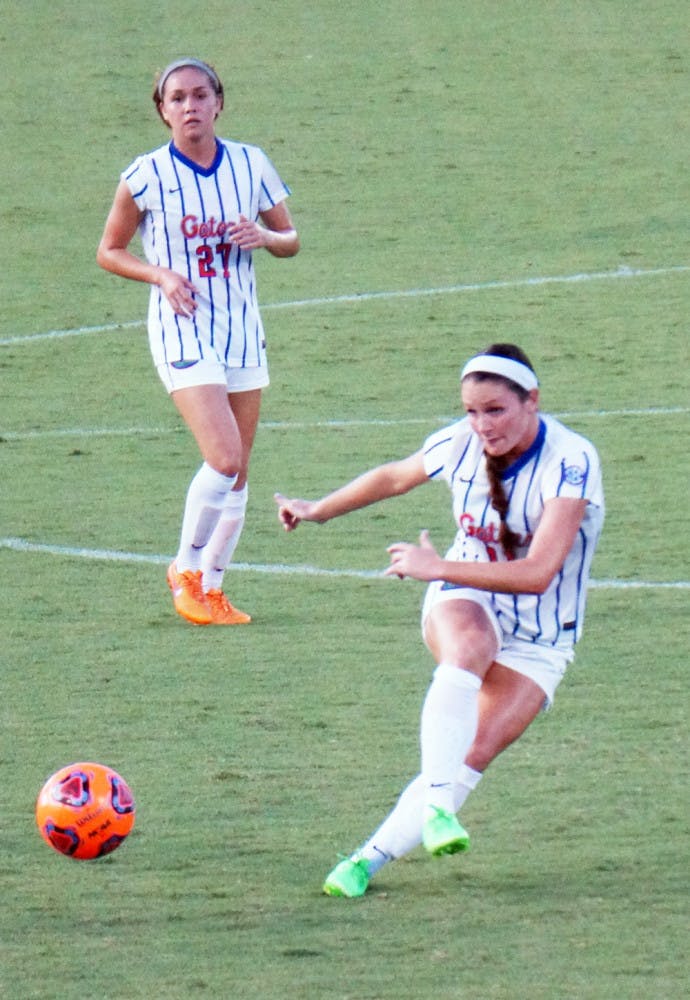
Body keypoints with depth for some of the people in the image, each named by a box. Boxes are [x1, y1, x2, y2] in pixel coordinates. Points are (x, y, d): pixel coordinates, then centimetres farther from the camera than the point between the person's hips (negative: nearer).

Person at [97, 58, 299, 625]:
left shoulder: (251, 164, 3)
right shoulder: (147, 177, -6)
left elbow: (291, 240, 12)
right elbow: (109, 251, 4)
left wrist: (264, 237, -10)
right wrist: (161, 275, -13)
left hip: (242, 326, 4)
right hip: (182, 328, -4)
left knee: (237, 471, 7)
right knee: (224, 458, -18)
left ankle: (211, 587, 19)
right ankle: (186, 568, 2)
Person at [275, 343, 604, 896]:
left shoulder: (571, 462, -23)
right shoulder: (460, 444, -8)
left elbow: (537, 574, -31)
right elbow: (393, 478, 15)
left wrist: (437, 567, -29)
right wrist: (318, 510, 30)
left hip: (540, 640, -1)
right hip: (465, 601, 1)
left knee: (472, 756, -22)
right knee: (467, 650, -38)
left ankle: (368, 860, -15)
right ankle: (437, 807, -47)